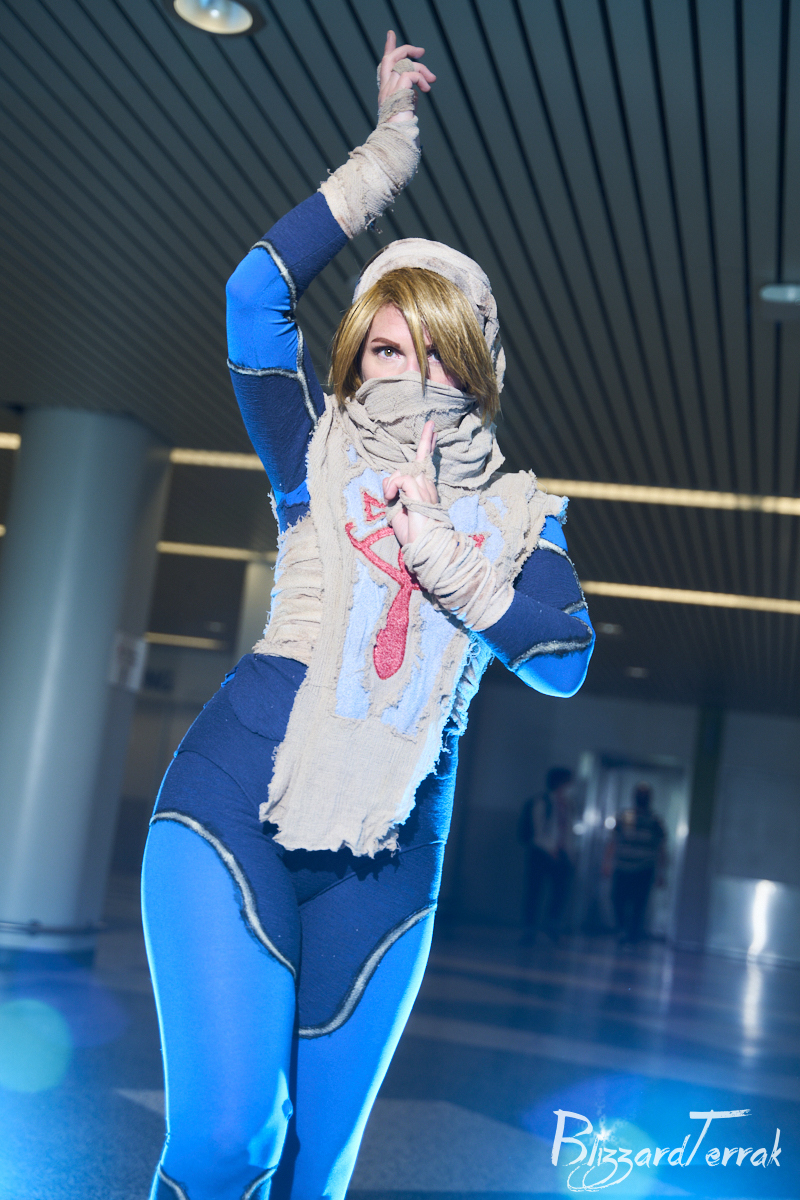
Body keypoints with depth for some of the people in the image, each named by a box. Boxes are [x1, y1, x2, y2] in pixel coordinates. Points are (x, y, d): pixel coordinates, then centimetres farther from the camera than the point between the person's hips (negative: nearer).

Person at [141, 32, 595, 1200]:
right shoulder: (322, 456, 8)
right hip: (240, 805, -2)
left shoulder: (517, 512, 12)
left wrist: (436, 541, -12)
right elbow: (257, 293, -5)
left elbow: (564, 660, -3)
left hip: (390, 850, 2)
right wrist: (388, 152, -2)